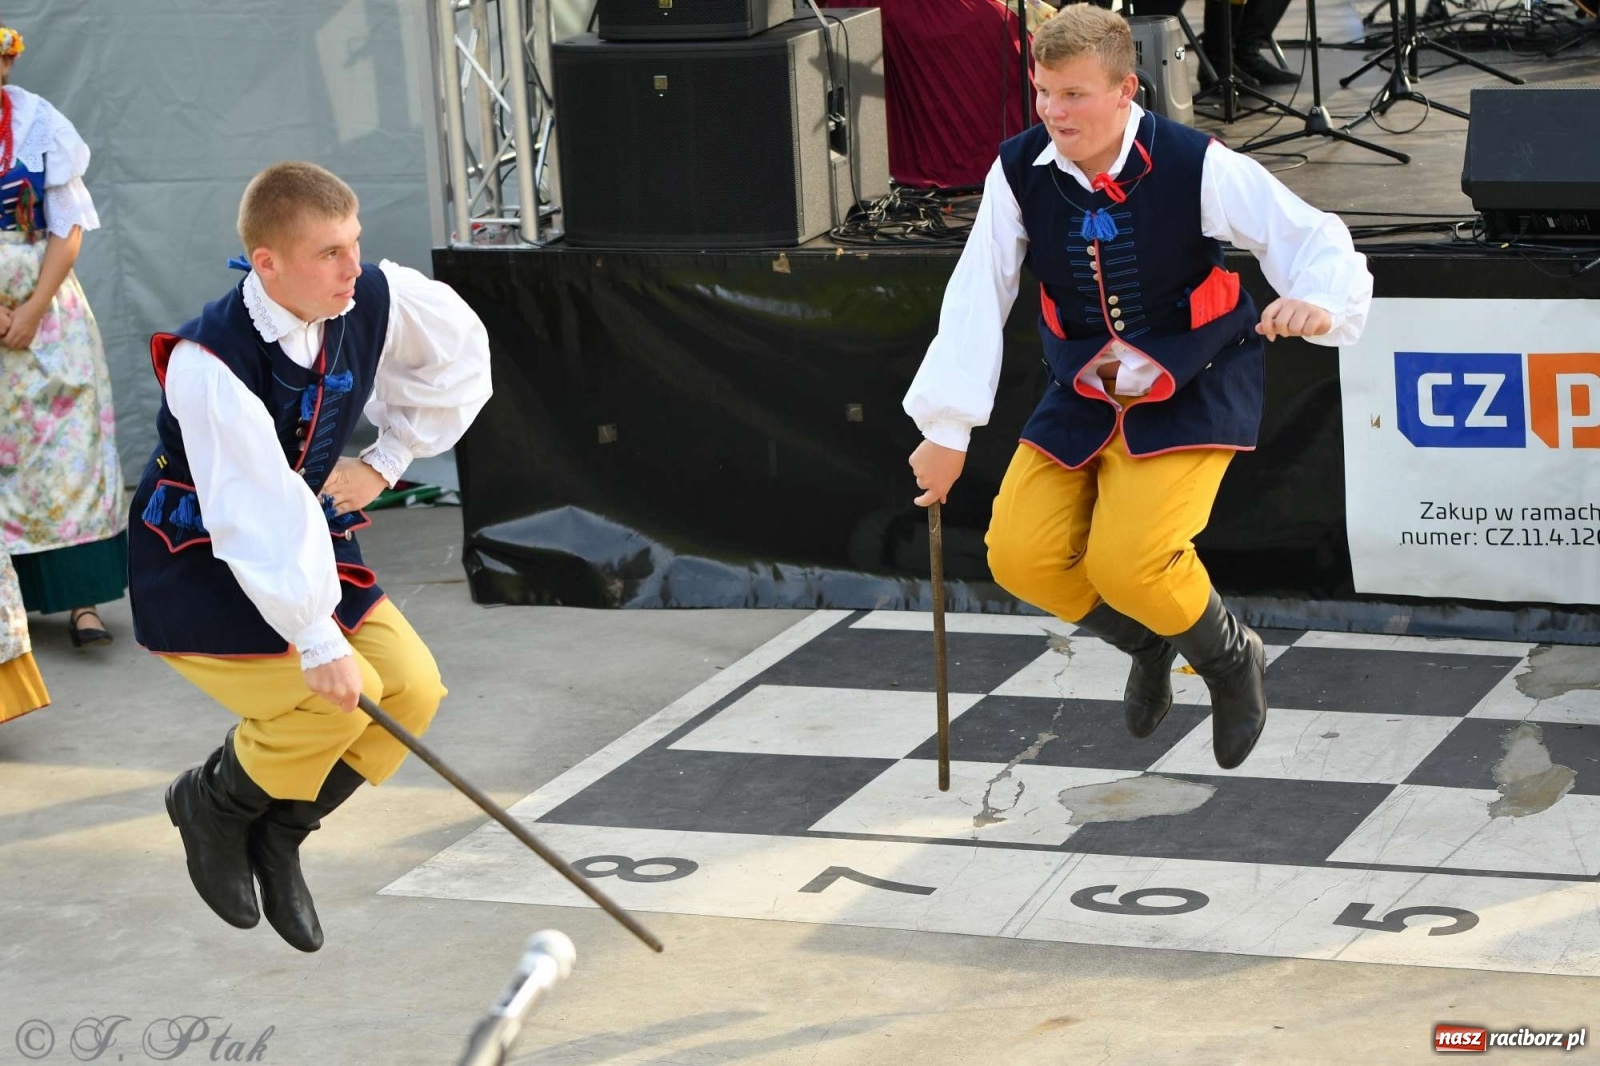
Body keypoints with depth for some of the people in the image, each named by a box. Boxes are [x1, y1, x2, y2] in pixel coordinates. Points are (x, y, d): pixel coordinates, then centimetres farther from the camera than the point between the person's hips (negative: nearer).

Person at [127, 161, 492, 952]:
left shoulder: (379, 301, -14)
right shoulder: (208, 365, -32)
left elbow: (462, 353, 7)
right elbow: (256, 518, -34)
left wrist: (386, 461, 2)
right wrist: (318, 642, -34)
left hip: (311, 537, 7)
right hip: (198, 566, -7)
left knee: (412, 688, -6)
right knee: (336, 698, -21)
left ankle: (278, 835, 14)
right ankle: (212, 804, 10)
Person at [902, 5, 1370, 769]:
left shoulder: (1196, 167, -21)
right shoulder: (1019, 174, -13)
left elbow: (1314, 240, -19)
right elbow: (976, 300, -12)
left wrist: (1318, 303, -42)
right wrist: (946, 426, -14)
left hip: (1191, 397, -4)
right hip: (1081, 400, 4)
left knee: (1130, 562, -23)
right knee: (1019, 556, -8)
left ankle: (1232, 660, 11)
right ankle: (1147, 646, 24)